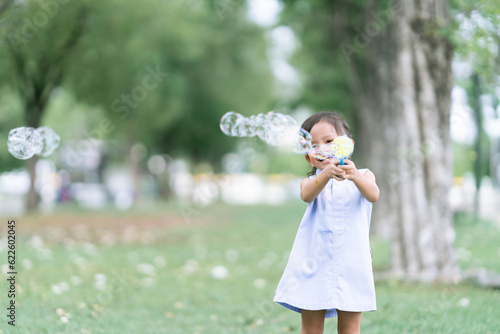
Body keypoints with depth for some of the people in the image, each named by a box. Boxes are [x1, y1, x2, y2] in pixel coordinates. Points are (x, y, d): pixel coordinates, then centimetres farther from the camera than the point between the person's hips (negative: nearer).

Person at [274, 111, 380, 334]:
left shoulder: (363, 176, 8)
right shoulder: (312, 181, 8)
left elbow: (373, 195, -15)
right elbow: (306, 194, -17)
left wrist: (355, 176, -37)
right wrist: (326, 174, -38)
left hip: (351, 263, -1)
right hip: (315, 262, 1)